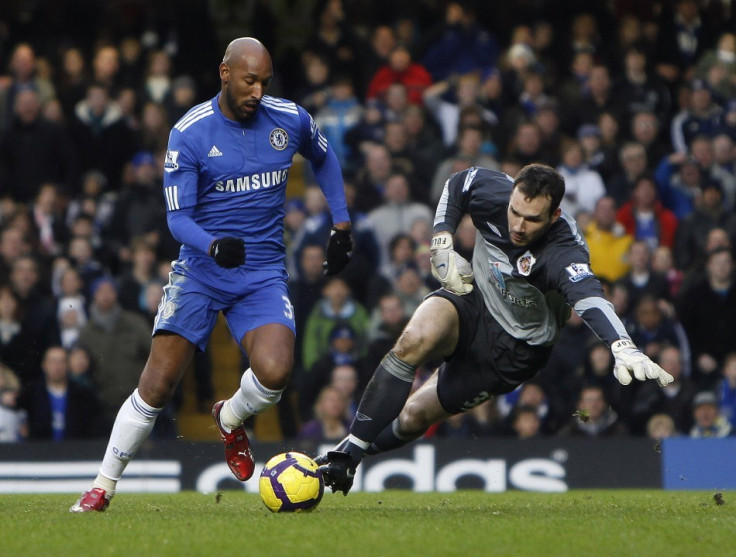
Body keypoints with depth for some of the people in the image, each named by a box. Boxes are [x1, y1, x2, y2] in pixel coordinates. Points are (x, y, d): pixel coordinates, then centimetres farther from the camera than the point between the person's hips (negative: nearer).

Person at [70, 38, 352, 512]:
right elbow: (178, 216, -10)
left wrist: (342, 226, 18)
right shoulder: (190, 133, -9)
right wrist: (212, 246, -31)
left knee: (275, 372, -23)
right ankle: (103, 486, 5)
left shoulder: (291, 120, 0)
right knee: (157, 384, -10)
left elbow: (324, 159, 22)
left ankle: (230, 420, 13)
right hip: (200, 271, -2)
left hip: (264, 273, 2)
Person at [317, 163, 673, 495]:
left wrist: (623, 348, -73)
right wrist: (442, 246, -7)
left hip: (516, 349, -2)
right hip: (472, 302, 2)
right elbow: (456, 186, 4)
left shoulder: (563, 253, -35)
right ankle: (346, 451, -22)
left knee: (414, 417, -5)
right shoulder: (493, 192, -20)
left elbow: (589, 297, -55)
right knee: (414, 340, -29)